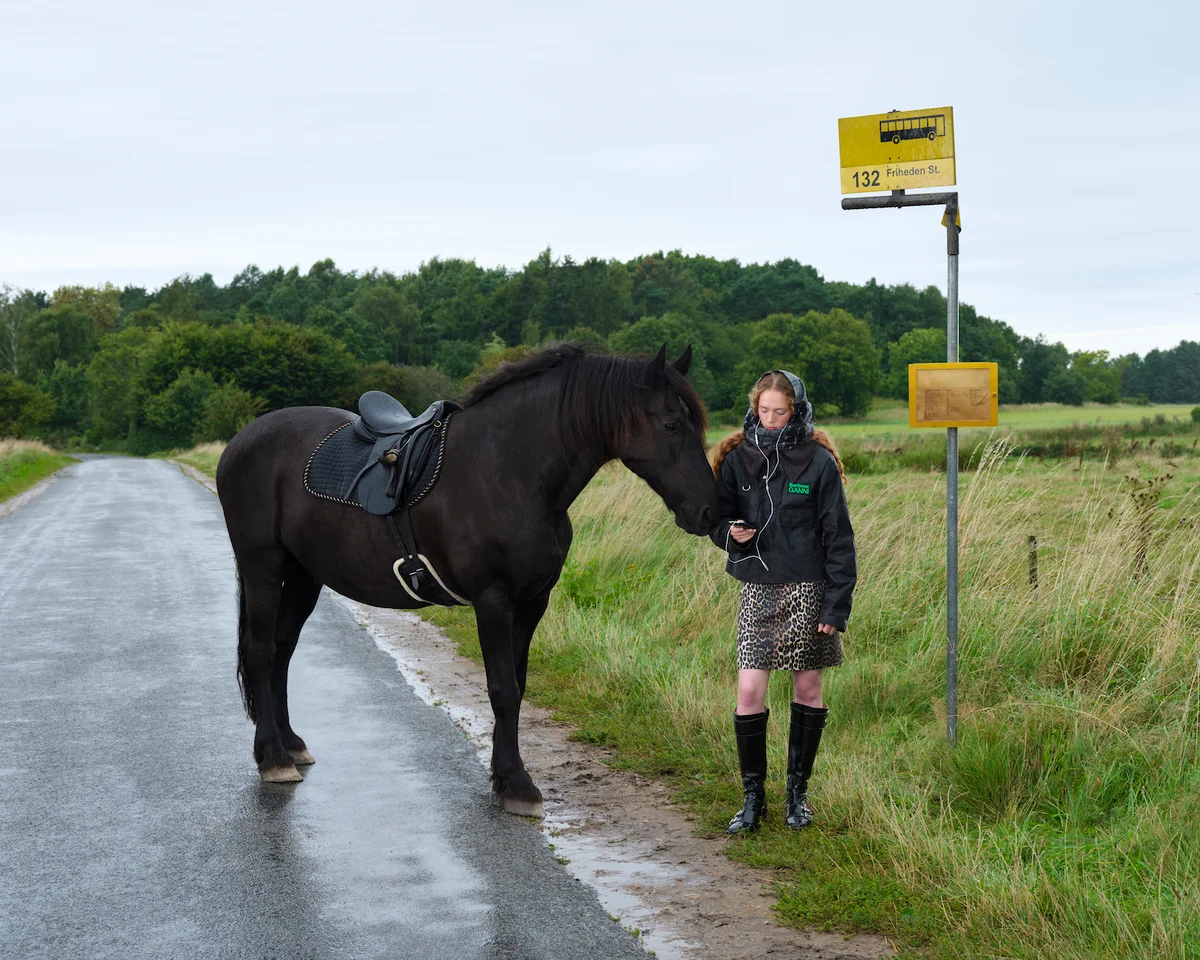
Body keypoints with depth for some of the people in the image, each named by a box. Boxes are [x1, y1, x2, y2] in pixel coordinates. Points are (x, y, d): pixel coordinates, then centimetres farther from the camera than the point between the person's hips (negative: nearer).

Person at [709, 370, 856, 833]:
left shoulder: (818, 461, -6)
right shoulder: (737, 459, 2)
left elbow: (838, 536, -5)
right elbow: (717, 516, 13)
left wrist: (836, 604, -10)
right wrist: (730, 532, -12)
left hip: (808, 589, -2)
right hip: (758, 588, 2)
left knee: (807, 690, 7)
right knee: (749, 691, -5)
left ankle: (798, 792, 21)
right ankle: (753, 796, 8)